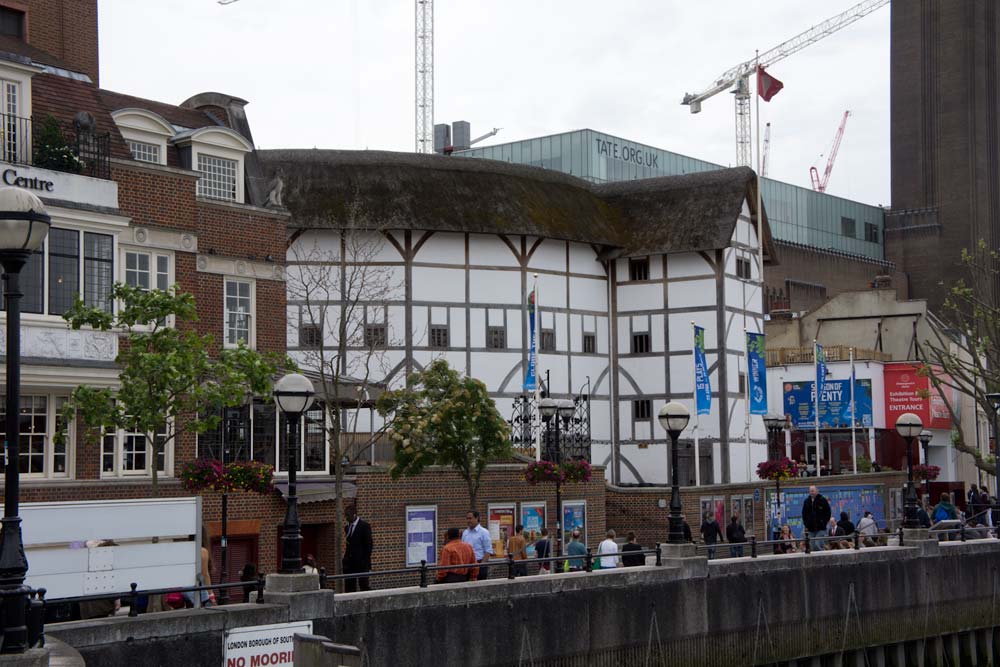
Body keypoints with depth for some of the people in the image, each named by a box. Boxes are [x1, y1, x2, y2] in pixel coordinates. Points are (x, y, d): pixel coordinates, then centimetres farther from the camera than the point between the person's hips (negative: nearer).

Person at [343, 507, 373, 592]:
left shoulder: (364, 526, -7)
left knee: (364, 585, -1)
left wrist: (366, 562, -13)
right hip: (349, 563, 7)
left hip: (361, 563, -7)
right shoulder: (347, 527, 14)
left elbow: (368, 545, -9)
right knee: (349, 588, 5)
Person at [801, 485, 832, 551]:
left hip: (820, 528, -5)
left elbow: (828, 513, 1)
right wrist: (806, 523, 6)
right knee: (812, 547, 4)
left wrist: (824, 523, -7)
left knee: (818, 545, -16)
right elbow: (804, 514, 19)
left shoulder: (822, 500, -1)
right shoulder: (806, 501, 11)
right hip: (811, 529, 5)